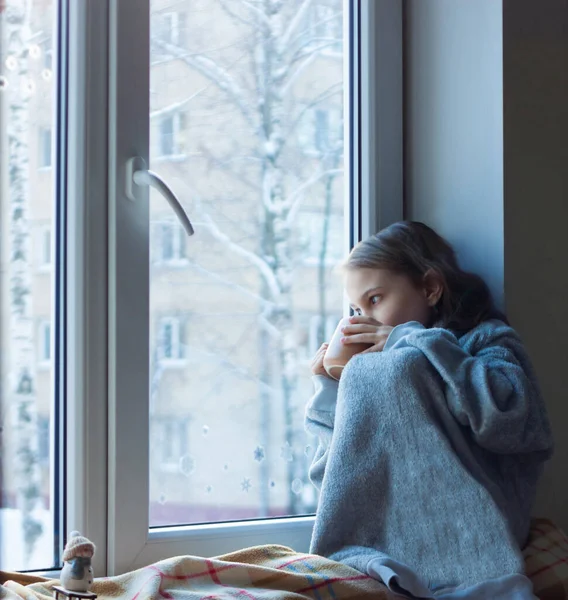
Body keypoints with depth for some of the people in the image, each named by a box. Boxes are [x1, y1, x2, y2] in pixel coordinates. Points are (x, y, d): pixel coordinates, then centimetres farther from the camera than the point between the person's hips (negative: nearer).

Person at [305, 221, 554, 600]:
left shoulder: (485, 339, 8)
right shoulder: (374, 360, 23)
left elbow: (508, 418, -18)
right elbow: (337, 479, 18)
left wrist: (411, 342, -10)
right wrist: (332, 392, 9)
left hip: (468, 528, -5)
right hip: (383, 532, 5)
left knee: (394, 368, -14)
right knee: (362, 373, -7)